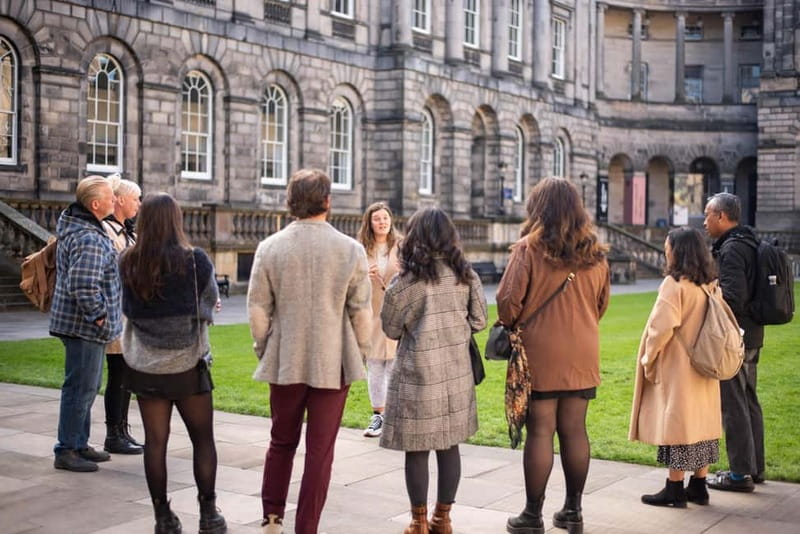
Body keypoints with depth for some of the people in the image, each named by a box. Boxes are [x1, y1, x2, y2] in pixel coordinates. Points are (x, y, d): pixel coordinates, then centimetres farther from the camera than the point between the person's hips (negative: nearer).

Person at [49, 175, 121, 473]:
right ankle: (66, 452, 7)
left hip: (83, 325, 11)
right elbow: (84, 286, -33)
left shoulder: (72, 224, 10)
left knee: (87, 386, 19)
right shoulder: (89, 239, -24)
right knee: (81, 388, -2)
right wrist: (98, 314, -19)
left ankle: (79, 445, 30)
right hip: (85, 326, -11)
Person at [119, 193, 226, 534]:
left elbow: (129, 308, 8)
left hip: (144, 365, 3)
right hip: (186, 365, -3)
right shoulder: (194, 260, -13)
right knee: (203, 439, 10)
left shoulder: (128, 263, -4)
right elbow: (211, 302, 0)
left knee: (155, 441, 8)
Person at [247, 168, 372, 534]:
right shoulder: (351, 249, -7)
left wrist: (264, 350, 12)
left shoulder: (270, 248, -4)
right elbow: (361, 312, -4)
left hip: (285, 362, 2)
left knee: (281, 442, 20)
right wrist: (360, 357, 8)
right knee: (320, 450, 7)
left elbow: (257, 309, -2)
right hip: (332, 365, -1)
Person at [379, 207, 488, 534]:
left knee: (417, 449, 5)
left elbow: (390, 329, -2)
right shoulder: (465, 274, 0)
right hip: (456, 371, 4)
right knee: (449, 446, 12)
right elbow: (479, 321, 6)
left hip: (418, 372, -4)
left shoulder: (407, 280, -11)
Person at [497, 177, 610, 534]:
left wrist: (509, 327, 9)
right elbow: (601, 303, 12)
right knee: (575, 429, 10)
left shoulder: (529, 248, -10)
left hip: (540, 353, -4)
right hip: (583, 353, 4)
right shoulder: (595, 252, 4)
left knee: (540, 431, 1)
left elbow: (509, 300, -10)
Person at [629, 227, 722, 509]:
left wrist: (648, 359, -9)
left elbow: (662, 327, -21)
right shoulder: (709, 284, 7)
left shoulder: (674, 284, -16)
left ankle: (674, 490, 5)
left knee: (677, 425, -1)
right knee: (701, 423, 12)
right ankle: (699, 486, 20)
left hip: (677, 369, -8)